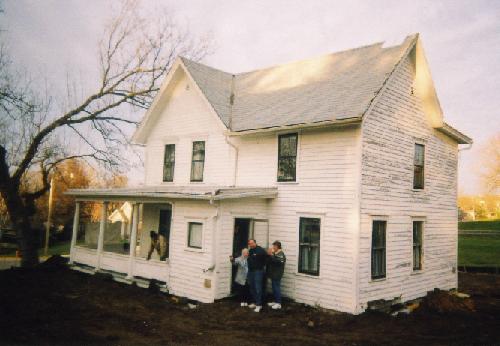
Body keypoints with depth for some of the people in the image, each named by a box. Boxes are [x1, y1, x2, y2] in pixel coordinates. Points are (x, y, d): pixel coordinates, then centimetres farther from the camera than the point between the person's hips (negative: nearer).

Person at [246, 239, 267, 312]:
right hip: (250, 271, 8)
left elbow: (266, 258, -13)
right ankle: (255, 302, 24)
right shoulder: (250, 251, 11)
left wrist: (261, 266, -7)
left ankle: (259, 305, -5)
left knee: (258, 288, -9)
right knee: (252, 288, 13)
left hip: (258, 271, -8)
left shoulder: (260, 250, -13)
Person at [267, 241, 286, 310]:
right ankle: (275, 301, 23)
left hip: (277, 274, -10)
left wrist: (271, 255, -25)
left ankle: (278, 303, -3)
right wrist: (269, 254, 4)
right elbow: (270, 261, 21)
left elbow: (277, 261, -29)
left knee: (277, 288, -8)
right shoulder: (275, 253, 16)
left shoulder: (281, 254, -14)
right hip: (273, 274, 10)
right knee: (274, 288, 15)